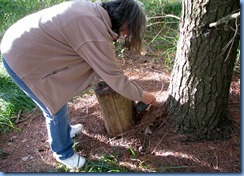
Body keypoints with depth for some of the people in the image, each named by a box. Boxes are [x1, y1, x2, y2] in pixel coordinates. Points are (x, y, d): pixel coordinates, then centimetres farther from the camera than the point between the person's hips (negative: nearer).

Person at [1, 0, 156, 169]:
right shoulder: (97, 36, -27)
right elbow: (116, 79, -18)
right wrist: (143, 96, -3)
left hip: (21, 43, 9)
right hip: (22, 59, -9)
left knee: (59, 97, 25)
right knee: (56, 109, 5)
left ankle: (65, 130, 51)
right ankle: (63, 153, 30)